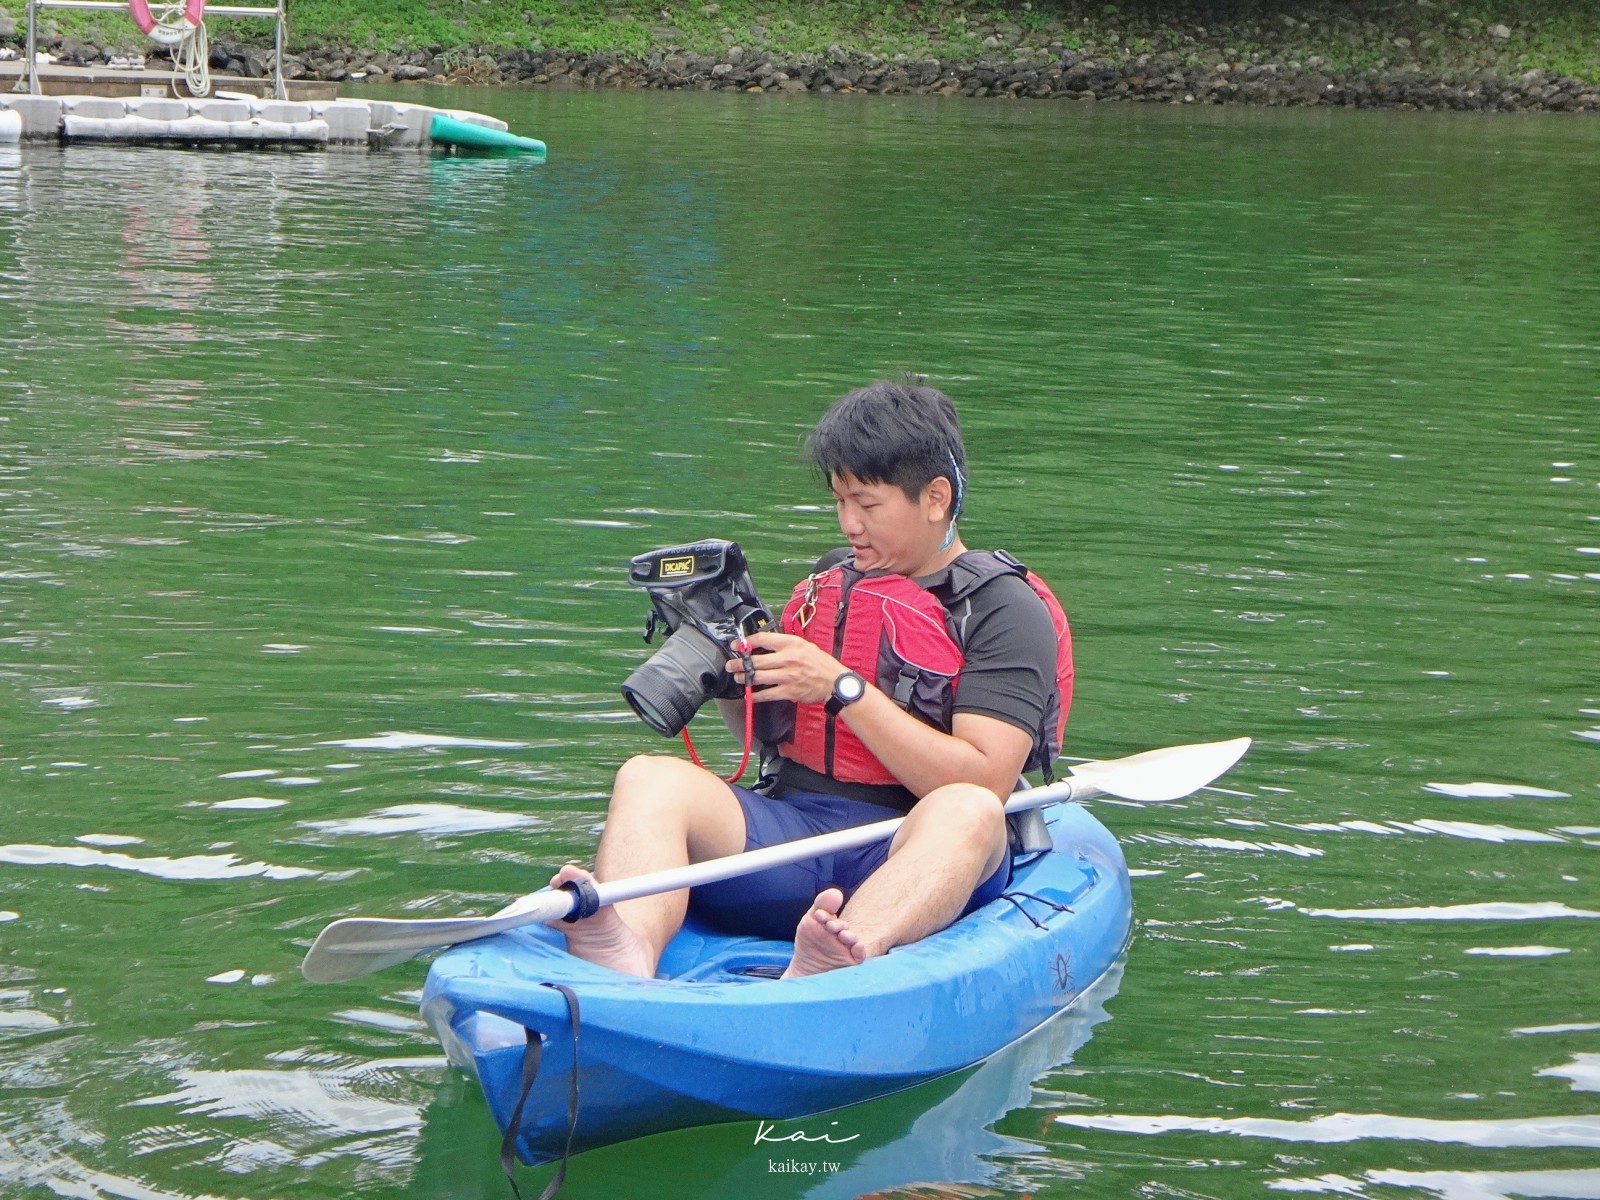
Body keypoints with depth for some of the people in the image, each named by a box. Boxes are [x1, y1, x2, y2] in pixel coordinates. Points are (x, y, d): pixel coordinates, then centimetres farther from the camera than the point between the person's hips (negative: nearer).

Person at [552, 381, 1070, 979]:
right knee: (650, 778, -21)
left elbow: (984, 785, -12)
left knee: (968, 813, -38)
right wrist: (733, 683, 4)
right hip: (787, 832, 5)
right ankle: (626, 958, -53)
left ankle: (834, 967, -67)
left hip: (915, 851, -5)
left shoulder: (1007, 609, 2)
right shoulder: (825, 588, 21)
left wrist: (842, 688, -14)